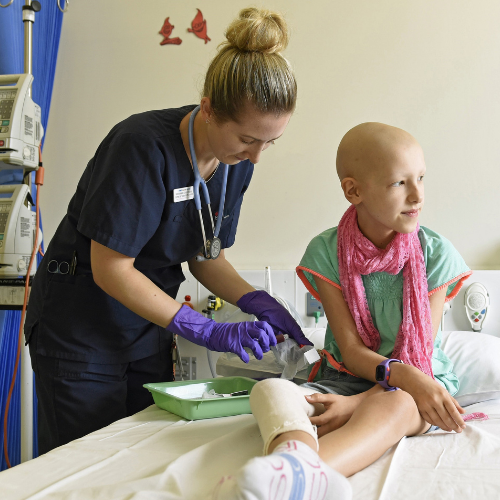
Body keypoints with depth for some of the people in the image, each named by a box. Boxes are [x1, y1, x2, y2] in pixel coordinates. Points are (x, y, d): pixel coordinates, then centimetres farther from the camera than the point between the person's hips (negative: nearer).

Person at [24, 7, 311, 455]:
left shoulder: (239, 161, -5)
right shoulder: (143, 147, -26)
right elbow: (111, 270, -25)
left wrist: (259, 304, -11)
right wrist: (210, 333, -26)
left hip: (149, 328, 6)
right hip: (80, 326, -6)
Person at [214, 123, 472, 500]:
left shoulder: (436, 253, -3)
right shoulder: (326, 252, -3)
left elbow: (420, 353, -7)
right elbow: (350, 350, -7)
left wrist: (360, 402, -23)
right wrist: (405, 375, -29)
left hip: (417, 379, -1)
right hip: (346, 377, 2)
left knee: (393, 406, -38)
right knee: (271, 390, -28)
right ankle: (298, 457, -63)